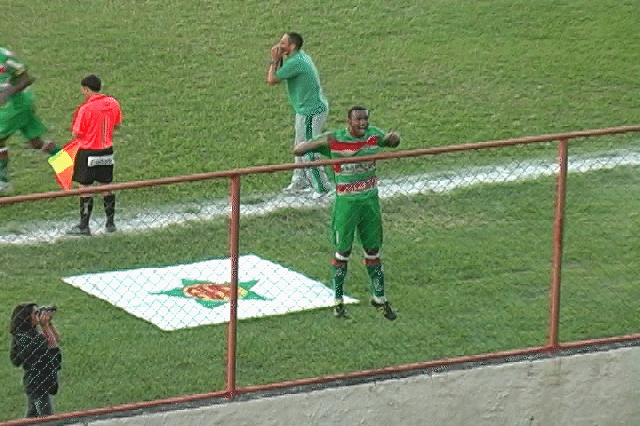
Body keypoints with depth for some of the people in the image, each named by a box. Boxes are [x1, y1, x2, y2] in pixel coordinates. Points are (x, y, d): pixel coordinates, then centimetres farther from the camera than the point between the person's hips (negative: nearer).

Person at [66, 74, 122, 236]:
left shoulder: (86, 108, -18)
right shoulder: (113, 103, 0)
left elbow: (76, 133, -15)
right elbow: (117, 125, 13)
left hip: (88, 151, -6)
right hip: (107, 151, 6)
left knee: (85, 187, 0)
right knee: (106, 186, 14)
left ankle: (84, 226, 2)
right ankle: (110, 223, 20)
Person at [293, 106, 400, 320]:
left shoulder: (374, 134, 0)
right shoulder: (334, 140, -11)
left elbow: (392, 142, 23)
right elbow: (297, 150, -11)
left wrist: (394, 138, -2)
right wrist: (319, 143, -28)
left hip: (370, 200, 4)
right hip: (346, 203, -4)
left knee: (373, 251, 12)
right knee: (343, 252, 2)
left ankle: (379, 298, 24)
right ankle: (338, 301, 14)